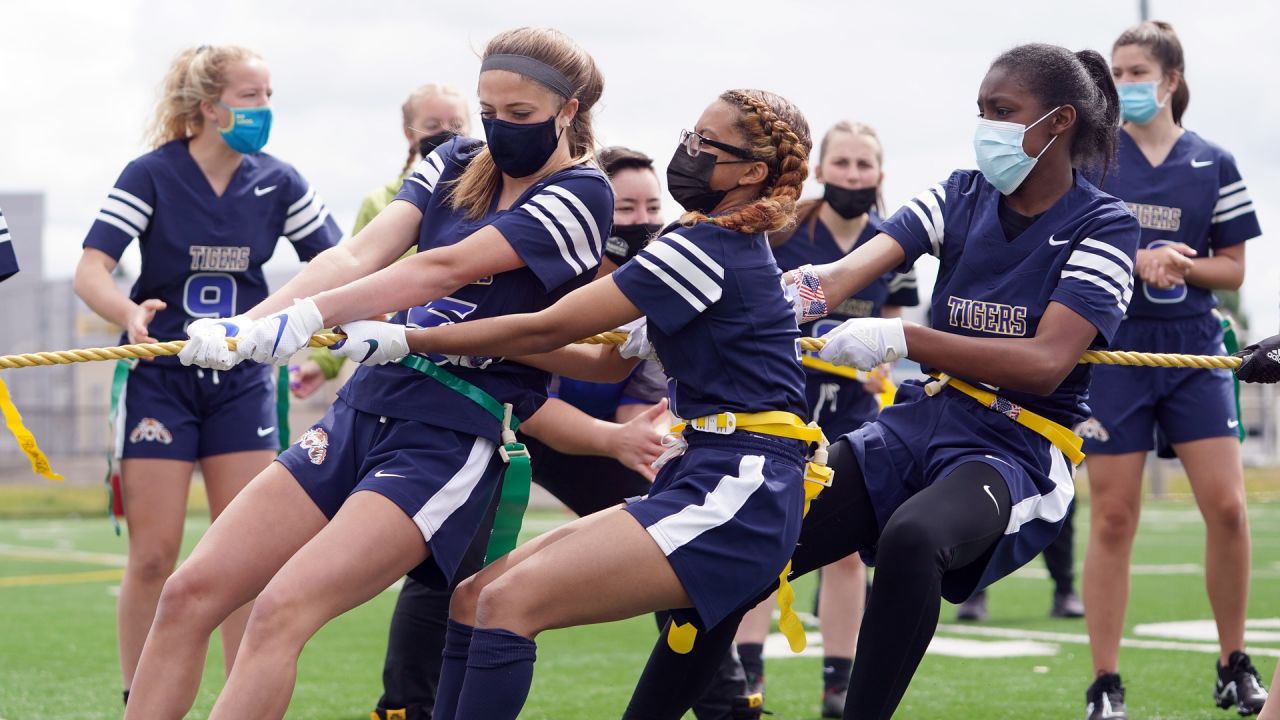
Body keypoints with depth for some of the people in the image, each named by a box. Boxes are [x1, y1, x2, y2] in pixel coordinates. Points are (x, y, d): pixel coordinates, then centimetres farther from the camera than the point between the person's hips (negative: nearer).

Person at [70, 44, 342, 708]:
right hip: (159, 376, -3)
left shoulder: (277, 183, -2)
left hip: (241, 379, 3)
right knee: (154, 554, -4)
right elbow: (90, 271, -19)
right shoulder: (152, 175, -11)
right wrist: (130, 314, -40)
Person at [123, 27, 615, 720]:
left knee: (281, 610, -23)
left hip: (456, 440, -7)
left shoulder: (580, 194, -7)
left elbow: (445, 270, -19)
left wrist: (303, 320, -28)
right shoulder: (454, 164, 11)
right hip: (363, 409, 7)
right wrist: (244, 325, -21)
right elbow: (359, 256, -4)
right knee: (189, 594, -3)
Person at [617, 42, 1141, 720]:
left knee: (910, 539, -38)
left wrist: (900, 338, -26)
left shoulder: (1104, 226, -4)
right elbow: (843, 274, -6)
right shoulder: (961, 195, 8)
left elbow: (1046, 363, -18)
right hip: (918, 422, 5)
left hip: (1016, 451, -5)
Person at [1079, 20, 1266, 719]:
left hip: (1193, 352, 1)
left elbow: (1233, 267, 7)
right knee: (1112, 519, -1)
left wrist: (1180, 265, -13)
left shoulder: (1214, 164, 5)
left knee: (1227, 506, -6)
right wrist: (1138, 261, -16)